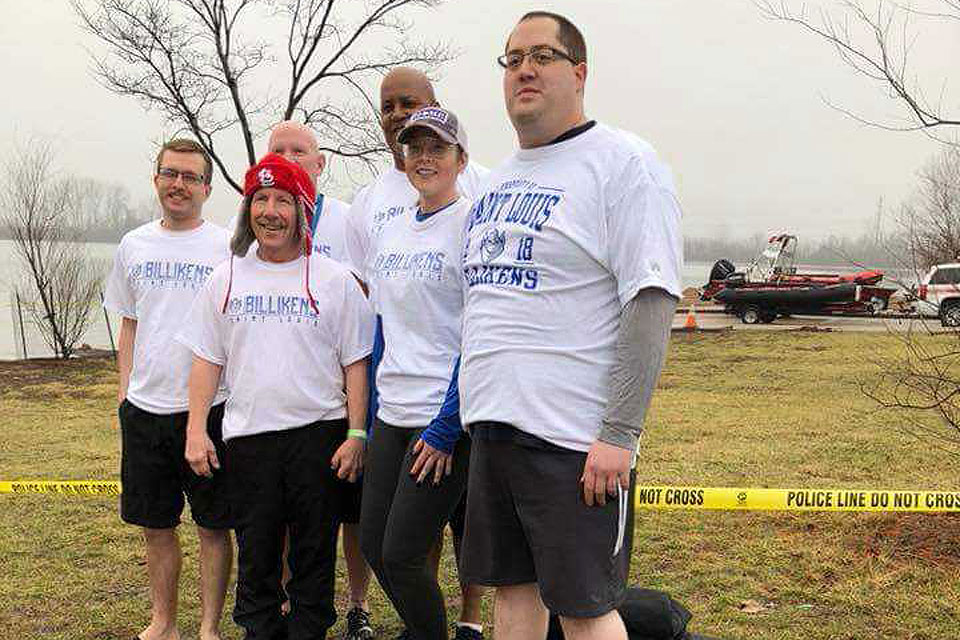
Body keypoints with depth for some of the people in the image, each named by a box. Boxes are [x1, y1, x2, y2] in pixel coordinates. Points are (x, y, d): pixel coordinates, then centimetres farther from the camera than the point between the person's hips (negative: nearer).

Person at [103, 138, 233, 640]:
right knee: (155, 524, 13)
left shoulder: (226, 248, -3)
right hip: (144, 406, 4)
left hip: (208, 406, -4)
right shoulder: (134, 246, 10)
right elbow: (129, 324, 17)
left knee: (213, 525, 4)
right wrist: (124, 391, 11)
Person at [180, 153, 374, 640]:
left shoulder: (335, 280, 0)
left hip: (319, 434, -2)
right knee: (255, 555, 11)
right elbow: (207, 360, 10)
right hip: (247, 436, 2)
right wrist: (195, 430, 3)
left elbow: (355, 363, 0)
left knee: (315, 554, 7)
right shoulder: (225, 279, 8)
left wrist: (356, 435, -6)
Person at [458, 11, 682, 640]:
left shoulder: (623, 162, -8)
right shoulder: (501, 177, 17)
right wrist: (451, 421, 21)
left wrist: (620, 435, -20)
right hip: (492, 424, 8)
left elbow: (650, 304, -16)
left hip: (573, 436, -8)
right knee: (513, 588, 16)